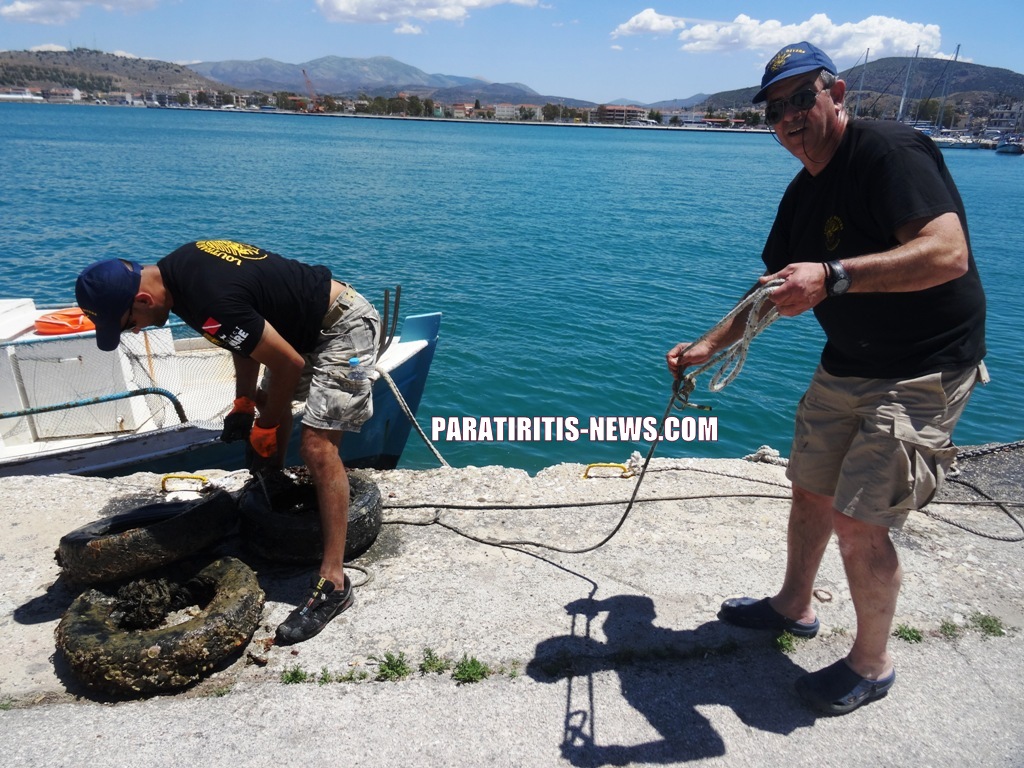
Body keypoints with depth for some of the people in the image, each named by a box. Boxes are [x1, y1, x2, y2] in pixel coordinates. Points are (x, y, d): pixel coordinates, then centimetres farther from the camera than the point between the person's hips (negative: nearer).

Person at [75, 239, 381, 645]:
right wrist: (244, 403, 8)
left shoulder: (211, 304, -30)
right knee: (269, 406, 20)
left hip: (345, 326, -10)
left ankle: (333, 581, -14)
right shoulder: (174, 268, 0)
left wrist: (265, 426, -5)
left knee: (317, 445, -17)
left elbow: (289, 364, -21)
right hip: (310, 326, 10)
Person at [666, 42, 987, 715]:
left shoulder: (891, 152, -19)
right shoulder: (803, 194, 8)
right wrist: (709, 348, 10)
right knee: (811, 489, 17)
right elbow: (774, 291, 16)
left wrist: (833, 276, -41)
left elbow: (948, 253, -33)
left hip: (922, 372, -8)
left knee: (857, 520, -9)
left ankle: (872, 665, 16)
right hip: (846, 365, 9)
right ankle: (794, 606, 41)